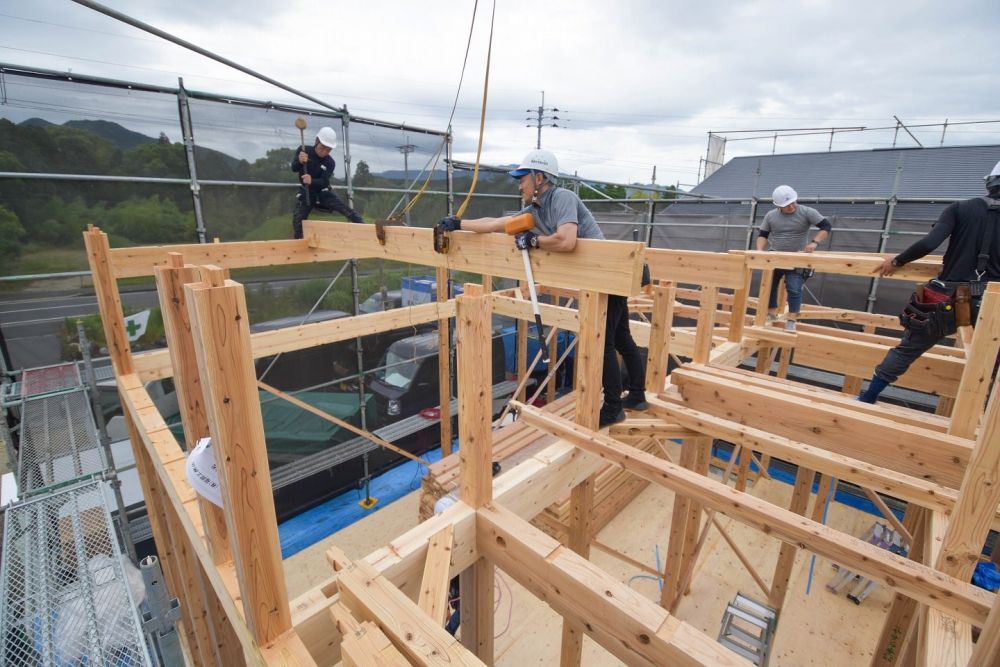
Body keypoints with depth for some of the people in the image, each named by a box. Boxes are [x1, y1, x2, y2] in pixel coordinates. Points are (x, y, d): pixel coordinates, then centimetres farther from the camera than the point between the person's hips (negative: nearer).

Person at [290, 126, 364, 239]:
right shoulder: (304, 151, -8)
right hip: (306, 192, 1)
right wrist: (300, 162, -36)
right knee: (297, 219, -4)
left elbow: (324, 181, -23)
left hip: (324, 192, -1)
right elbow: (294, 169, -12)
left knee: (347, 210, -16)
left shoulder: (330, 163, -14)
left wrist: (312, 181, -46)